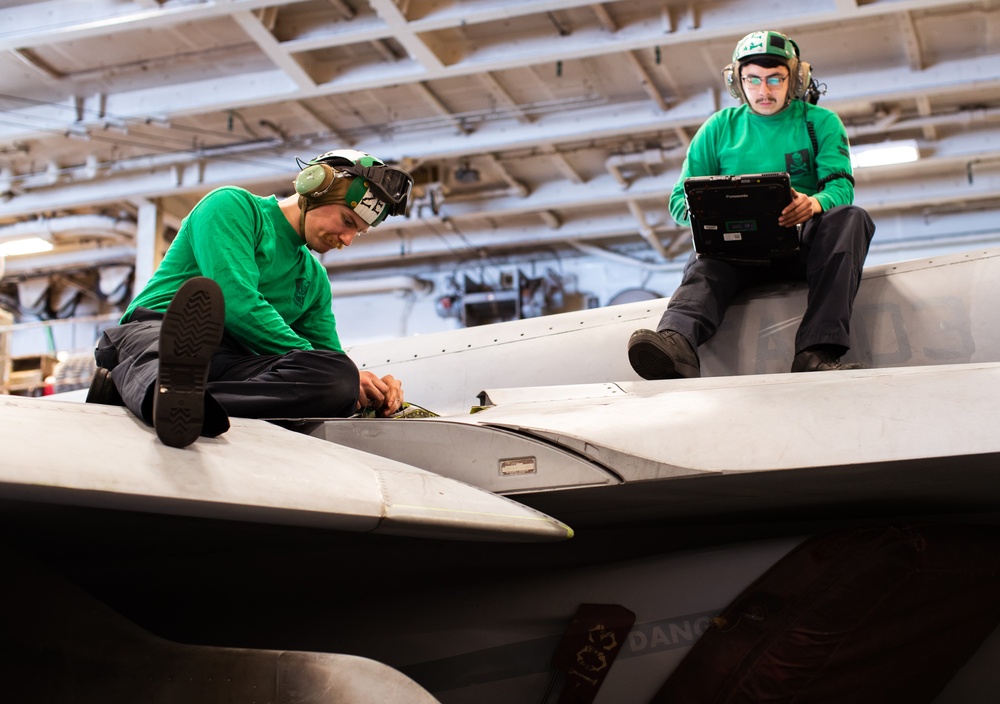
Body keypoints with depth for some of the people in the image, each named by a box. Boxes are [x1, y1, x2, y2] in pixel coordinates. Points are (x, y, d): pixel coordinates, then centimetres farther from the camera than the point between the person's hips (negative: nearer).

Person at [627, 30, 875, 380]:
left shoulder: (821, 122, 12)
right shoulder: (720, 128, 15)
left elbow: (841, 186, -3)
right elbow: (680, 200, 11)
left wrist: (815, 204, -29)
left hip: (804, 243, 0)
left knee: (851, 218, -31)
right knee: (707, 263, -33)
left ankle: (817, 352, -48)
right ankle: (676, 343, -67)